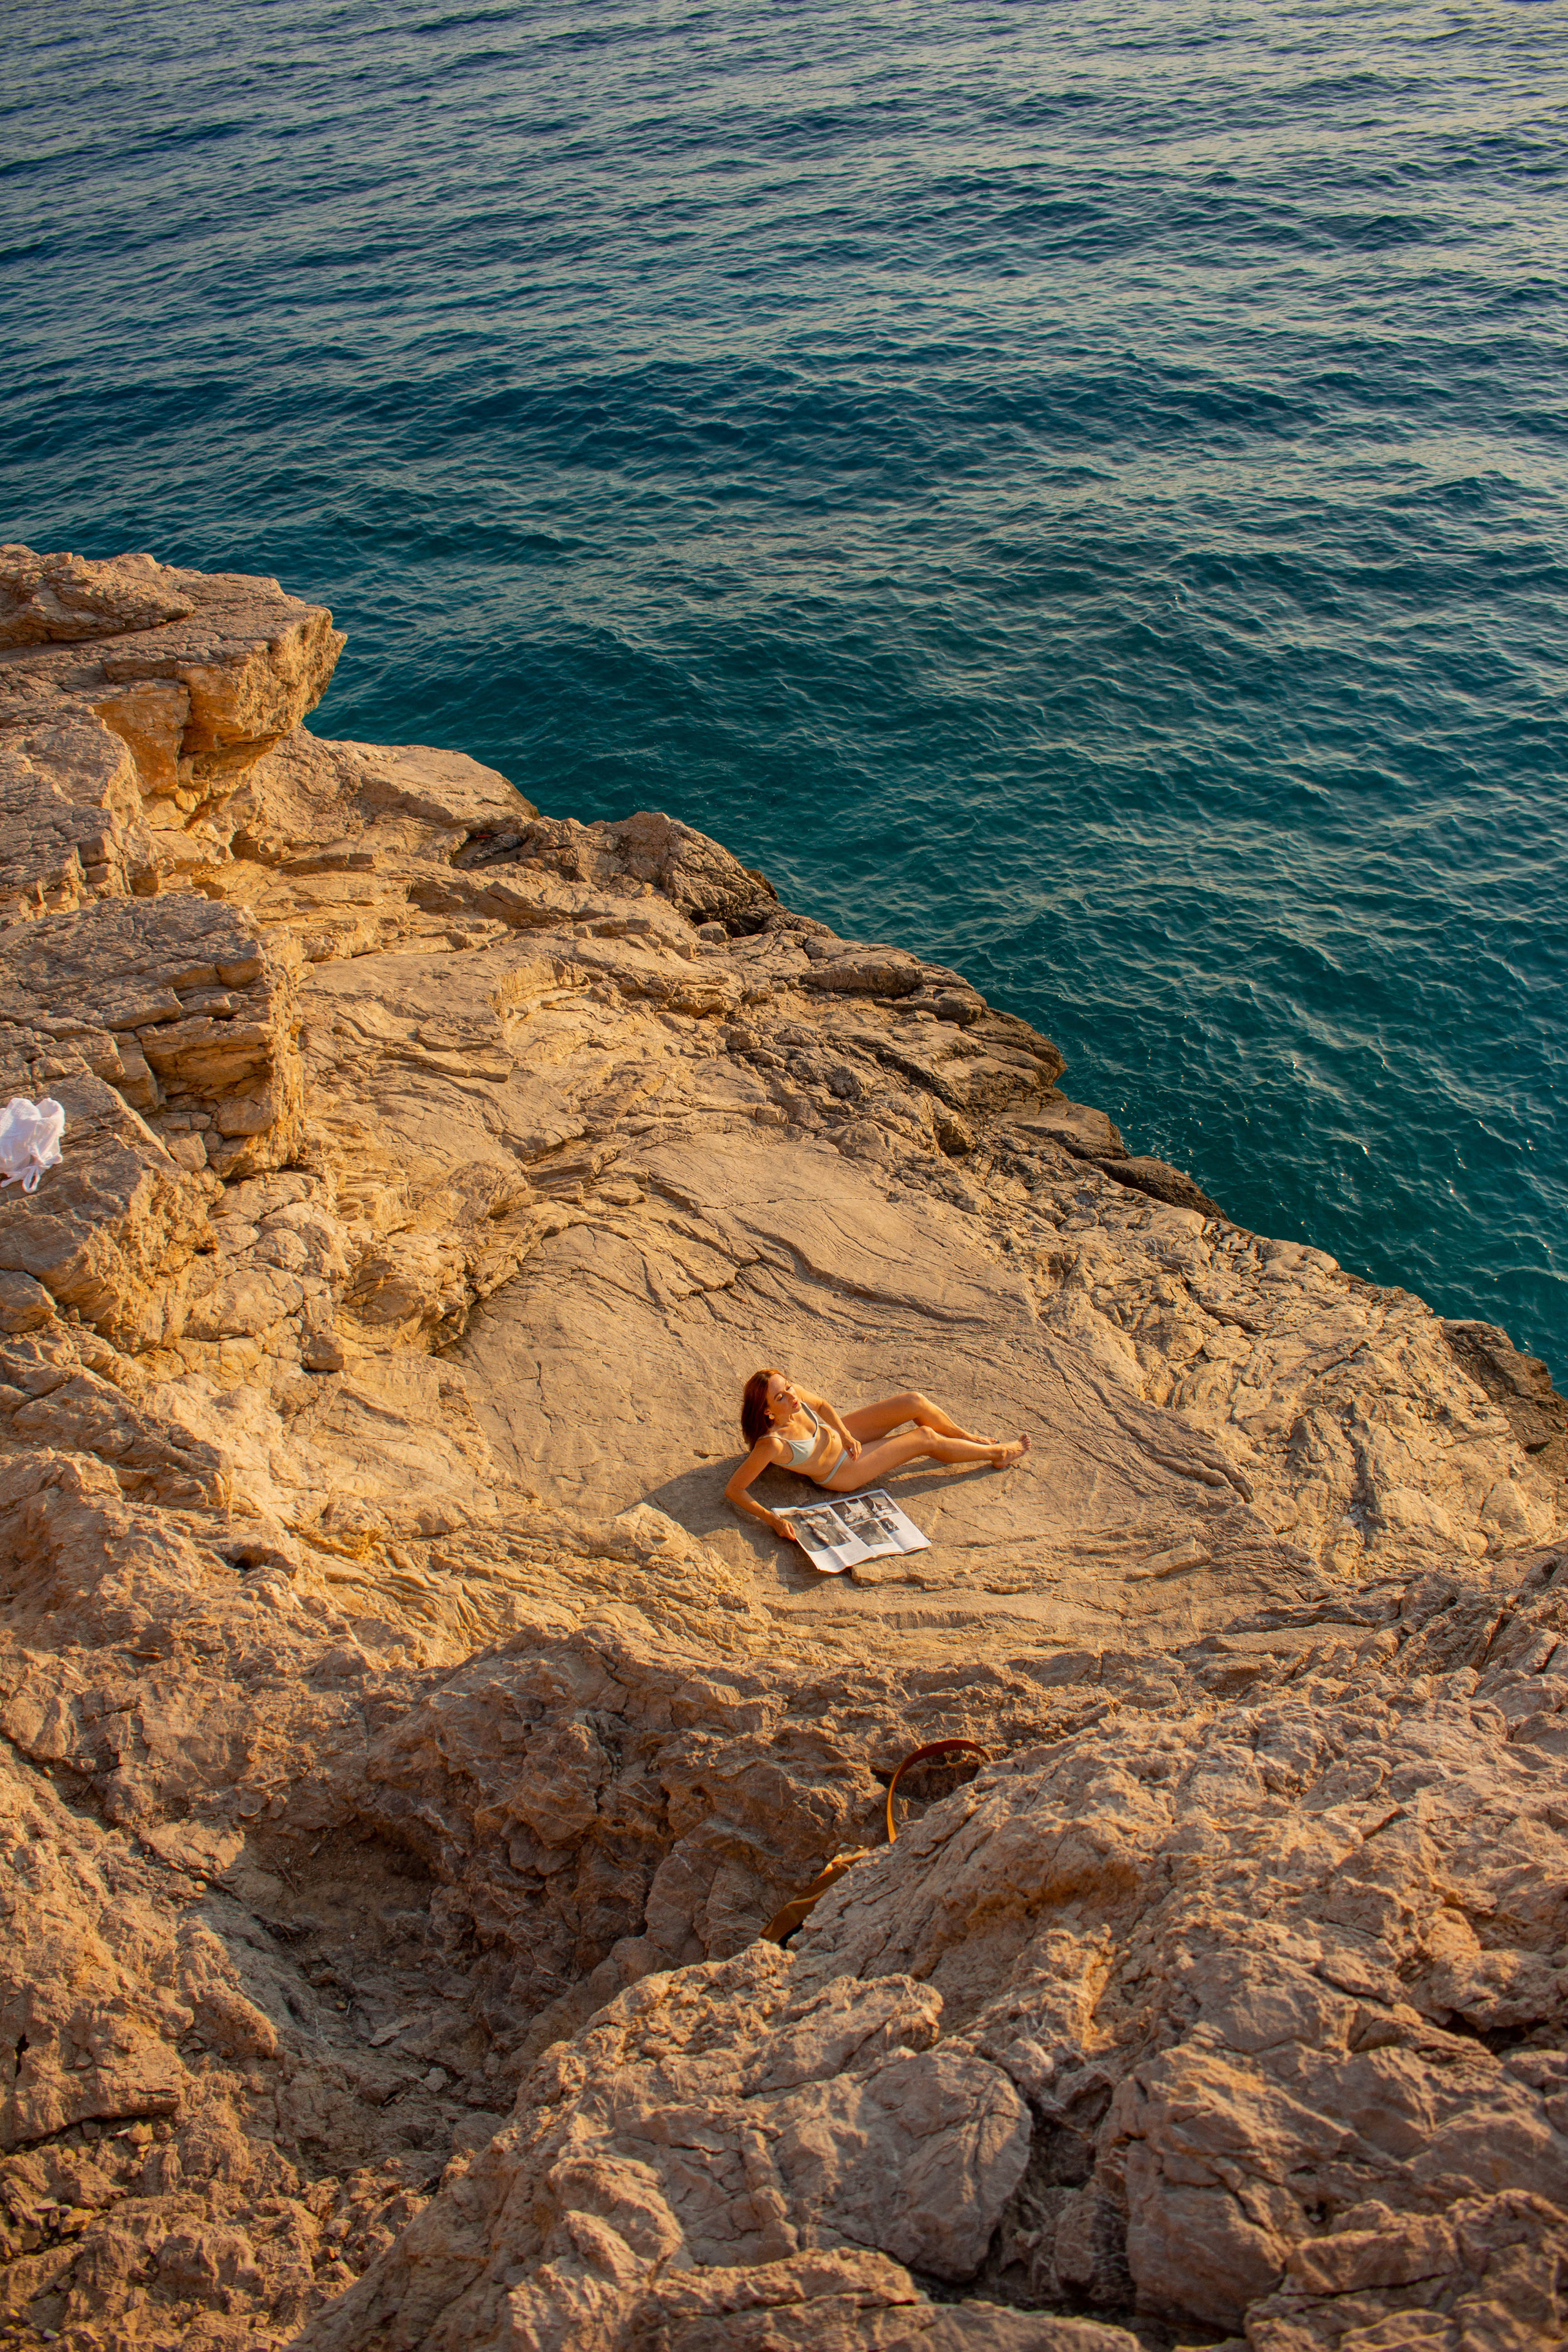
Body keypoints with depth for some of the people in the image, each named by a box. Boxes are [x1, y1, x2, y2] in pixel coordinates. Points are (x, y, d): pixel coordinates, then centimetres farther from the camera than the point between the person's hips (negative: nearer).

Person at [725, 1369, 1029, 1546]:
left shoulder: (794, 1394, -23)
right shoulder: (773, 1444, -41)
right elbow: (733, 1491, -35)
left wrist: (844, 1434, -13)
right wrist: (772, 1520, -41)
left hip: (840, 1435, 6)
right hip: (842, 1472, -6)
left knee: (915, 1401, -4)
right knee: (926, 1439, -6)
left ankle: (969, 1439, 25)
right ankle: (996, 1454, 20)